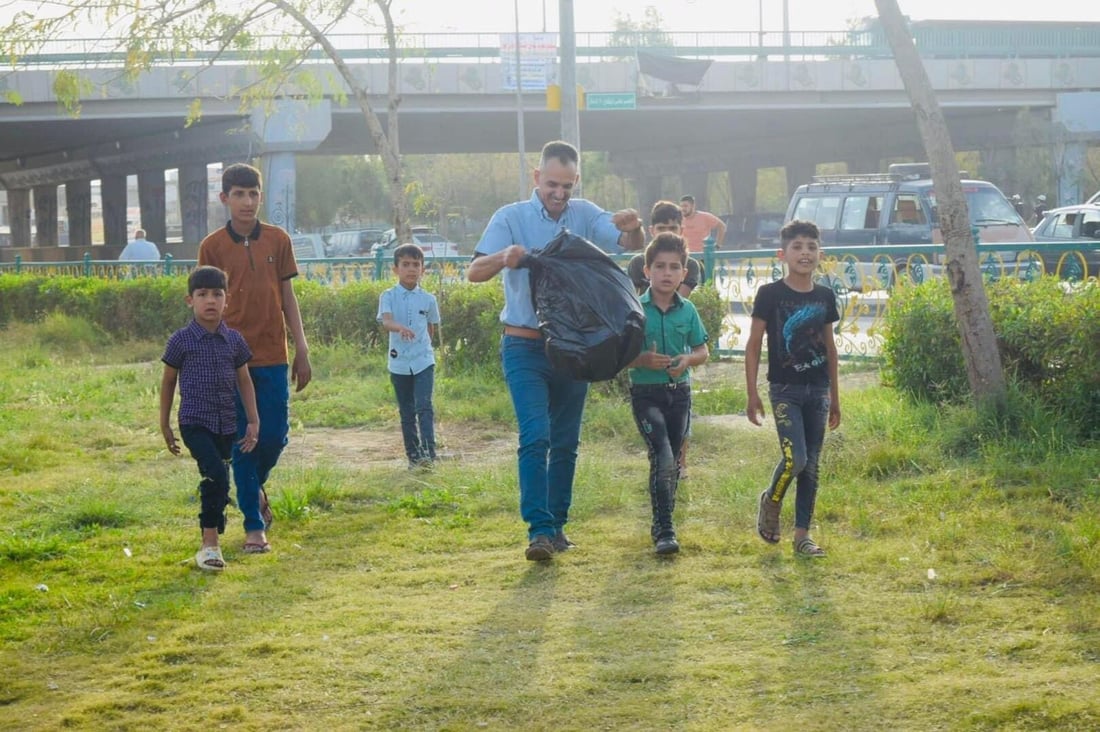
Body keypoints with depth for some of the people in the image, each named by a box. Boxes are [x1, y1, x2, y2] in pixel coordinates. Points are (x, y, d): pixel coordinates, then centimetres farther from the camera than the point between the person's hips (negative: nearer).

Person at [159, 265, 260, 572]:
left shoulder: (234, 340, 5)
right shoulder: (182, 340, -5)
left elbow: (245, 382, 13)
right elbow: (168, 382, 5)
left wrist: (253, 421, 9)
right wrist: (165, 425, 7)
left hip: (226, 424, 4)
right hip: (195, 422, -4)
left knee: (215, 482, 11)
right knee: (217, 476, -20)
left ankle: (210, 539, 24)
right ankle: (210, 544, -14)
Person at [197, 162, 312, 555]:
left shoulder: (278, 240, 5)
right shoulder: (212, 246, -1)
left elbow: (287, 296, 9)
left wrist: (302, 350, 6)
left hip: (272, 357, 2)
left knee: (275, 437, 3)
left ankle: (255, 487, 34)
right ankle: (254, 526, 8)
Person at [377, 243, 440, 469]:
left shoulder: (428, 299, 3)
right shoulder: (388, 296, -3)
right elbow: (386, 321, -21)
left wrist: (421, 346, 6)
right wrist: (400, 328, -41)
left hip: (423, 361, 0)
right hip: (399, 363, 0)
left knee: (424, 407, -14)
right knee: (407, 413, 8)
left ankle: (428, 452, -18)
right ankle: (413, 456, 15)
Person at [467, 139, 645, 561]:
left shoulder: (585, 216, 4)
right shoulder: (511, 218, -5)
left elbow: (630, 245, -9)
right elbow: (474, 272, -13)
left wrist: (633, 228, -33)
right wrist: (504, 257, -35)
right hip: (526, 347, -4)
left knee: (566, 443, 9)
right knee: (536, 436, -16)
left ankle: (557, 526, 19)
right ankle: (539, 530, -20)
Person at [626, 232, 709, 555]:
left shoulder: (688, 310, 3)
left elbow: (703, 351, 11)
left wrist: (688, 360, -10)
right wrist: (642, 359, -22)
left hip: (679, 393, 4)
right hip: (645, 393, -4)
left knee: (673, 462, 13)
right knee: (663, 459, -18)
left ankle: (662, 523, 30)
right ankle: (664, 531, -16)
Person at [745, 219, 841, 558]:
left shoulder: (825, 297, 6)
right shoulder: (770, 294, -7)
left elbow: (829, 347, 14)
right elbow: (753, 346, -3)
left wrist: (834, 397, 15)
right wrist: (752, 394, -7)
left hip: (818, 391, 4)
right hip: (785, 390, -4)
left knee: (811, 466, 5)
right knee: (795, 459, -16)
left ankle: (802, 535, 12)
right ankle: (770, 502, 13)